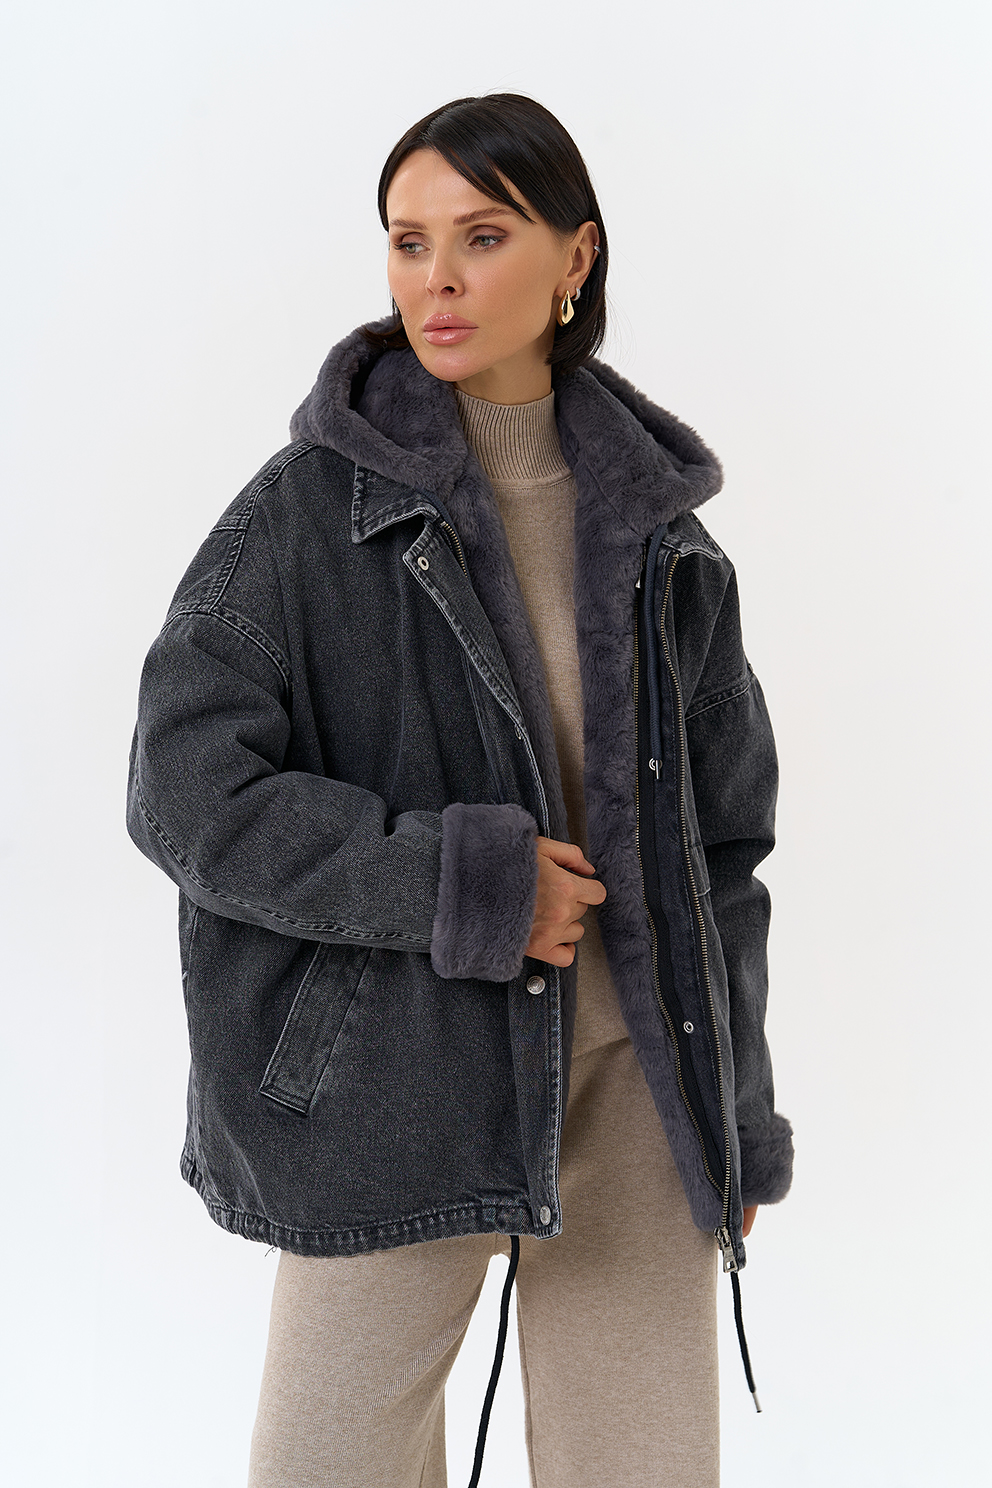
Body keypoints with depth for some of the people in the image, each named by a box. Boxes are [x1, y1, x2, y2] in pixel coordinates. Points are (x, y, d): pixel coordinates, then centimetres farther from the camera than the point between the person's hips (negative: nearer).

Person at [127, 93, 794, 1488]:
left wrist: (735, 1117, 11)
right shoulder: (314, 502, -6)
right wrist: (464, 884, -16)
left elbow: (721, 830, 10)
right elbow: (188, 788, -12)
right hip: (392, 1080, -3)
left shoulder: (656, 522, 5)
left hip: (628, 1073, 3)